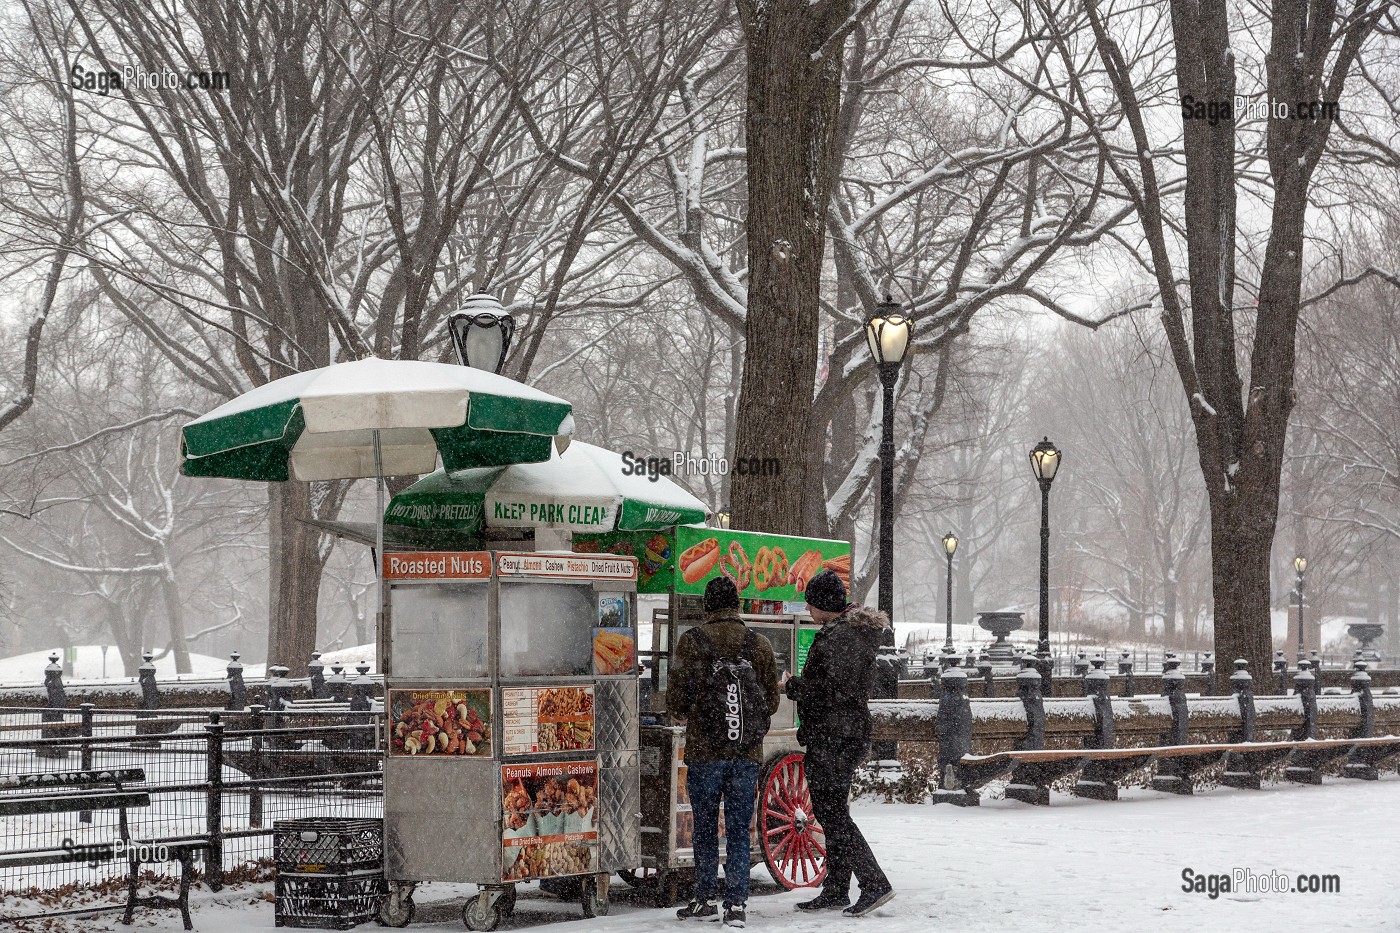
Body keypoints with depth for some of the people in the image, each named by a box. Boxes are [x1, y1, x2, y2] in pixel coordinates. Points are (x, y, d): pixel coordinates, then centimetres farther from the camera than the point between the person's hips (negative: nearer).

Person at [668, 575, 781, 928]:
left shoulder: (692, 641, -6)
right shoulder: (760, 645, 3)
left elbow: (677, 696, -6)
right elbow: (772, 700, 9)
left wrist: (680, 714, 17)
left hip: (704, 749, -2)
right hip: (747, 752, 2)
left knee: (705, 826, 9)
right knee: (739, 829, 6)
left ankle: (705, 899, 14)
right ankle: (736, 904, 2)